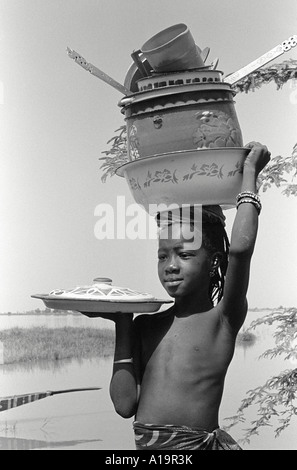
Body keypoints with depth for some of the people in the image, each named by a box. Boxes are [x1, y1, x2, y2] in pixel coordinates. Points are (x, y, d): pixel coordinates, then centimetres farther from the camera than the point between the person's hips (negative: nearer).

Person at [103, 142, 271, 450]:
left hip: (200, 443, -2)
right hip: (144, 442, 2)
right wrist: (122, 324, 3)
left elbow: (240, 248, -21)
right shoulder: (146, 326, 8)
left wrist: (250, 171, -9)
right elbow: (125, 404, 2)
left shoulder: (223, 319, -5)